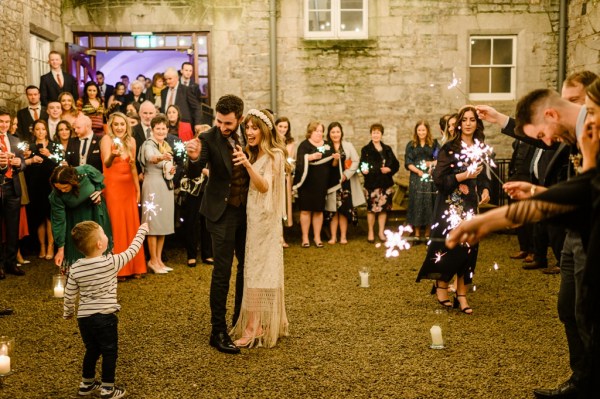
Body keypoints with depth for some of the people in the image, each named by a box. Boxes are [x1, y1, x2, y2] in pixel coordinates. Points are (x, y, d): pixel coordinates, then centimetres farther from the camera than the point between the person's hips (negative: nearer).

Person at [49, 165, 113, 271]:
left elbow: (100, 179, -8)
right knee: (75, 247, -6)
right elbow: (59, 221, -24)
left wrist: (98, 192, -22)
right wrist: (60, 249, -21)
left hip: (95, 210, 2)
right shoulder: (56, 196, -31)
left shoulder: (86, 171, -33)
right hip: (75, 217, -1)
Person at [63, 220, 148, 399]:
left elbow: (69, 295, 3)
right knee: (109, 352, 10)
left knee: (92, 350, 22)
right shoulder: (111, 263, -16)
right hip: (105, 317, -5)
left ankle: (86, 384, 35)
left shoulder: (75, 268, -4)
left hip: (84, 317, 5)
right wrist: (142, 230, 10)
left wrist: (68, 312, 22)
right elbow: (132, 250, -4)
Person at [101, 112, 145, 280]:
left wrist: (138, 188, 10)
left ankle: (134, 266, 18)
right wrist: (113, 155, -50)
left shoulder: (131, 141, 6)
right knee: (116, 226, -3)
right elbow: (106, 164, -28)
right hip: (113, 186, -5)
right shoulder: (107, 139, -11)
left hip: (128, 186, 5)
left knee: (131, 225, 8)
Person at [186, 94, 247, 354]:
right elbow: (193, 174, -23)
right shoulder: (209, 138, -14)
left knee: (247, 266, 15)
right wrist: (194, 158, -42)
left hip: (247, 209, 5)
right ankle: (218, 332, 4)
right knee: (222, 271, -5)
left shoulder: (247, 134, -3)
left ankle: (240, 321, 32)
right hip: (223, 211, -5)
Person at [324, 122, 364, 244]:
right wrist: (332, 162, -21)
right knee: (333, 210, 1)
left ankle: (343, 236, 10)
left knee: (344, 209, 3)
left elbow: (356, 161, 0)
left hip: (345, 182, 1)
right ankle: (333, 236, 8)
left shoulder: (348, 145, 6)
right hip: (332, 182, -1)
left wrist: (346, 174, -8)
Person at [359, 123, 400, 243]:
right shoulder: (366, 149, 1)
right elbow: (362, 165, -6)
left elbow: (396, 164, 10)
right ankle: (371, 232, 10)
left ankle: (381, 232, 17)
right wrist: (364, 170, -27)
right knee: (371, 208, -3)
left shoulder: (387, 149, 13)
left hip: (386, 183, 4)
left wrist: (389, 169, -8)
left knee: (384, 208, 7)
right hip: (372, 183, -4)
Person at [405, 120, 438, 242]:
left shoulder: (434, 144, 8)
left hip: (430, 178, 0)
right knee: (417, 204, -1)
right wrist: (419, 172, -14)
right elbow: (408, 163, 0)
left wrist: (432, 163, -16)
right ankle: (417, 234, 4)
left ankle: (427, 233, 8)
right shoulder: (411, 145, 7)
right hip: (416, 178, 0)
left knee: (429, 204, 1)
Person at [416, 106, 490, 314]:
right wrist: (464, 175, -21)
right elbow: (439, 179, -13)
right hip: (450, 205, -5)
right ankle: (441, 285, 18)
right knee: (449, 247, -5)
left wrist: (485, 189, -1)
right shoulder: (449, 148, -8)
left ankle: (461, 293, 11)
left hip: (471, 205, 5)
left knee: (467, 248, 4)